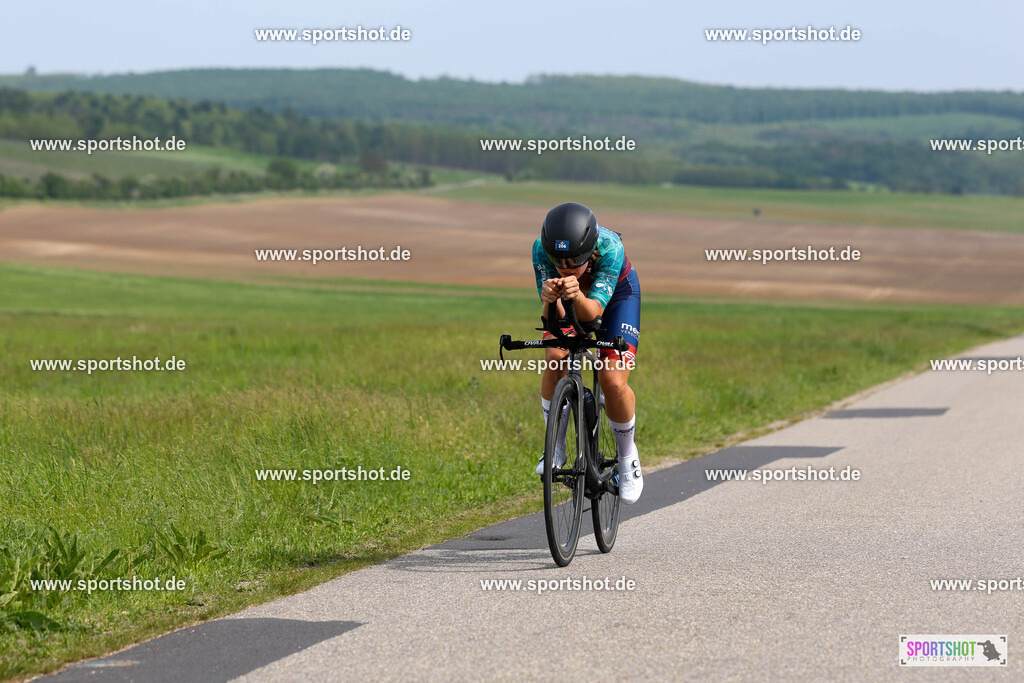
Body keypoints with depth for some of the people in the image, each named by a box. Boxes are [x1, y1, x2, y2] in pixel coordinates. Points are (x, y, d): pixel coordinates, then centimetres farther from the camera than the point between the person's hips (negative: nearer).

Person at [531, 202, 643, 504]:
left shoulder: (610, 248, -40)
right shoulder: (542, 249, -34)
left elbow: (593, 313, -43)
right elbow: (555, 317, -36)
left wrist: (577, 296, -65)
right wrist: (549, 299, -59)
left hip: (617, 292, -2)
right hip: (567, 299, 2)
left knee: (613, 382, -16)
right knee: (555, 357, -23)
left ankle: (627, 456, 10)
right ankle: (556, 448, -5)